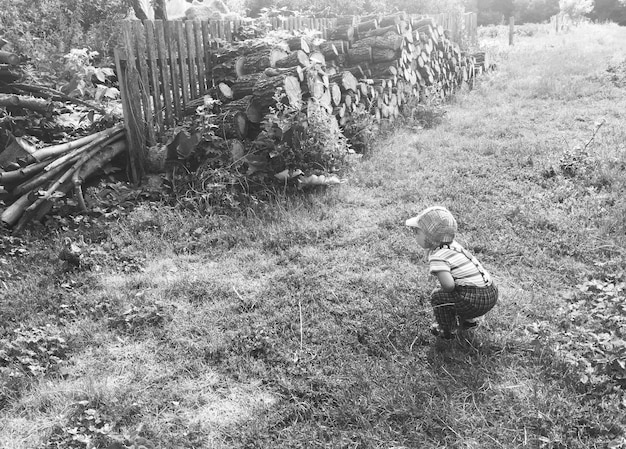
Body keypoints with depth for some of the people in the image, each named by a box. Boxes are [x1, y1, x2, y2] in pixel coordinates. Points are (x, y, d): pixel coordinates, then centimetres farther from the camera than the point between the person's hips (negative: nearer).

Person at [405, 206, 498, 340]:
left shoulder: (437, 257, -16)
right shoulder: (453, 244, 11)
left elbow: (448, 285, -27)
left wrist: (442, 289, -4)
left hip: (475, 301, -9)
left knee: (437, 296, 4)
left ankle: (447, 331, 20)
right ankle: (468, 320, 39)